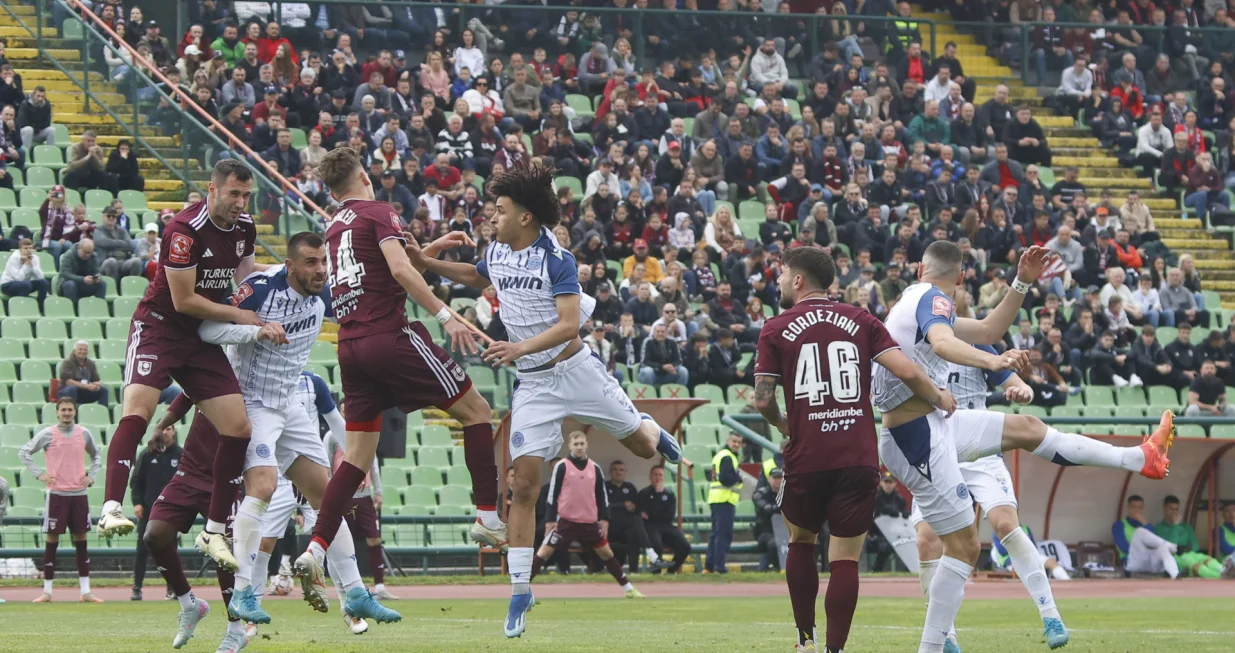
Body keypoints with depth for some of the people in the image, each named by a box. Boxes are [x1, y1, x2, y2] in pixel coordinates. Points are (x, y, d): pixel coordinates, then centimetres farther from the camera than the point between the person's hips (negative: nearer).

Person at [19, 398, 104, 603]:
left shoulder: (83, 434, 7)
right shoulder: (48, 434, -2)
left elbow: (95, 455, 24)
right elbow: (24, 453, 2)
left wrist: (91, 475, 10)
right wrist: (39, 474, -7)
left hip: (79, 494, 3)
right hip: (56, 494, -3)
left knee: (81, 541, 4)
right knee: (51, 542, -1)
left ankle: (85, 592, 6)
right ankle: (47, 592, 4)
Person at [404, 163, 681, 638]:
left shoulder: (557, 260, -16)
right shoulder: (496, 253, 3)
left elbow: (568, 324, -25)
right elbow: (475, 277, 29)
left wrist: (519, 348, -36)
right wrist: (425, 262, 17)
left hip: (575, 369, -4)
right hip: (533, 384, 4)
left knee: (643, 447, 10)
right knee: (524, 483, -7)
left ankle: (650, 430, 52)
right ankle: (520, 591, -4)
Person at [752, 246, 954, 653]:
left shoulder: (776, 330, 1)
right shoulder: (860, 321, 5)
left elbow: (763, 399, -2)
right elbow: (907, 372, -3)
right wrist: (939, 398, 16)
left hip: (807, 458, 0)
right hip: (858, 458, 0)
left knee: (801, 539, 22)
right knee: (846, 558, 2)